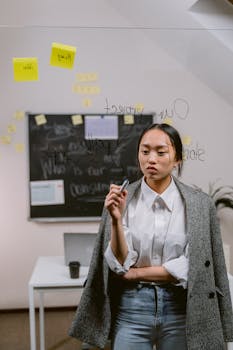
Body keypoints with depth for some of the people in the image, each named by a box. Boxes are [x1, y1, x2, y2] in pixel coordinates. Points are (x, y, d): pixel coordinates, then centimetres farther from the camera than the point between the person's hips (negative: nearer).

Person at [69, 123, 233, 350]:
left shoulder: (199, 203, -6)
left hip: (179, 308, 1)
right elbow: (120, 264, -9)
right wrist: (116, 219, -23)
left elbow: (192, 266, -8)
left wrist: (137, 273, -10)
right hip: (131, 306, 0)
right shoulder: (121, 200, -6)